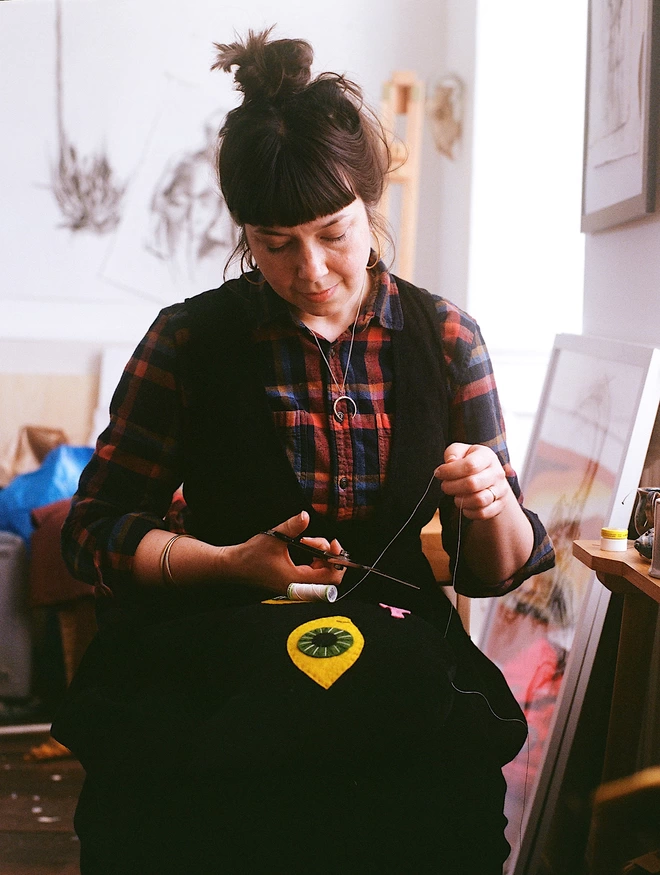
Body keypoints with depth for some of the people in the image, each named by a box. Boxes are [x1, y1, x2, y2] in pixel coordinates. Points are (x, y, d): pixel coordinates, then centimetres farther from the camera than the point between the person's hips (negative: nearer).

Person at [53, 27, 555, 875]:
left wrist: (493, 507, -13)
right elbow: (94, 527, 4)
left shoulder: (444, 338, 7)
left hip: (396, 652, 1)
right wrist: (233, 565, -12)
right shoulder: (190, 339, 3)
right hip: (216, 643, -1)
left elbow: (495, 569, 11)